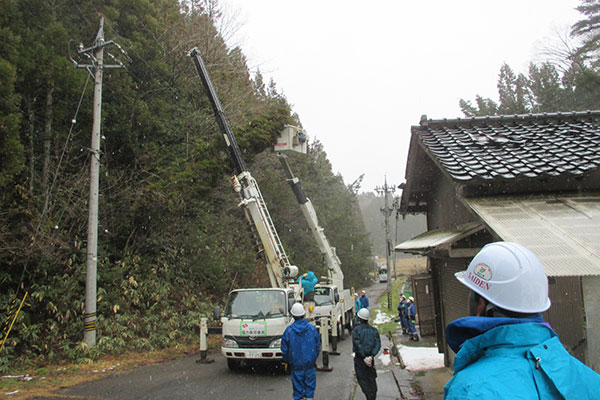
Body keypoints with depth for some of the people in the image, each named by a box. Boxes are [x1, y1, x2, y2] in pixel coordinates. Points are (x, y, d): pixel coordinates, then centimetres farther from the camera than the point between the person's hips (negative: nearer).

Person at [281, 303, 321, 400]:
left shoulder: (289, 330, -11)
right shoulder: (312, 328, -6)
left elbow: (284, 348, -4)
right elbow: (318, 345, 3)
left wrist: (286, 360, 10)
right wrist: (314, 357, 17)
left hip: (296, 363, -1)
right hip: (310, 362, 1)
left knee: (297, 383, 11)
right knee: (310, 381, 14)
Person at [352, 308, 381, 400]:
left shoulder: (356, 330, -9)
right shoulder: (374, 330, 5)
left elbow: (357, 345, -17)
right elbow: (378, 345, -4)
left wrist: (364, 358, -14)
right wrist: (371, 356, -11)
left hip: (359, 358, -4)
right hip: (370, 358, 4)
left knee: (362, 379, 2)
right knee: (372, 378, 17)